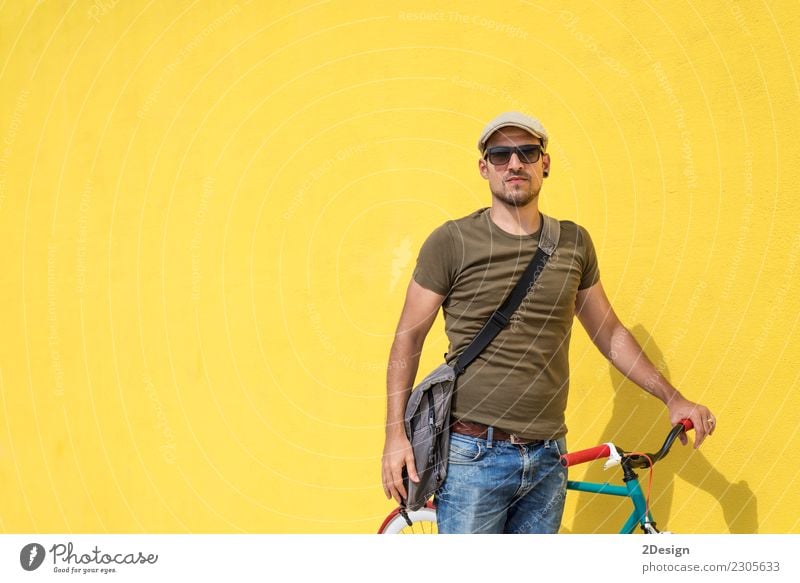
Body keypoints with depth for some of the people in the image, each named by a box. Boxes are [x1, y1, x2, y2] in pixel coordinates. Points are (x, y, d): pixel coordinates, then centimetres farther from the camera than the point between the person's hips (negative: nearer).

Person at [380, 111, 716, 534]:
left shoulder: (574, 243, 8)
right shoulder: (452, 241, -4)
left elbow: (610, 334, 19)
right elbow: (409, 337, 1)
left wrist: (673, 398, 15)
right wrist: (395, 432, -6)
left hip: (547, 459, 4)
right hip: (474, 455, -4)